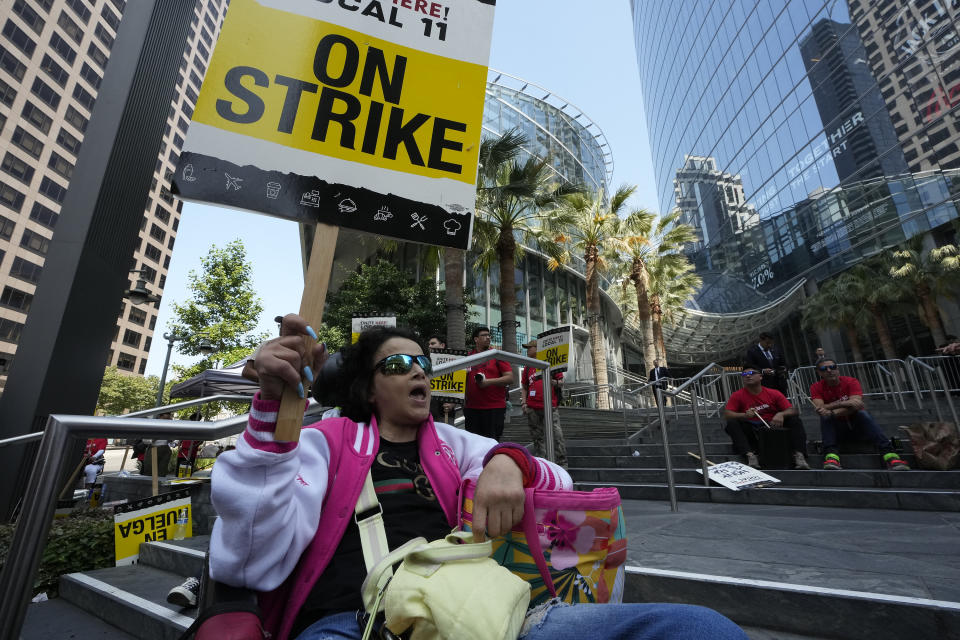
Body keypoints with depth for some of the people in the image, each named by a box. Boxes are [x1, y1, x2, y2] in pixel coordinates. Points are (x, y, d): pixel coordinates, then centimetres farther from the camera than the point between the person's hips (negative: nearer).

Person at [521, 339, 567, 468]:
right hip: (532, 409, 4)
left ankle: (562, 464, 1)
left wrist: (553, 382, -13)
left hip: (550, 407, -4)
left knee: (557, 435, -8)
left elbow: (561, 381, 8)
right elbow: (524, 387, 18)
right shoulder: (527, 367, 15)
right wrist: (524, 403, 6)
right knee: (537, 437, 9)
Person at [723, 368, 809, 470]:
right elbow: (727, 414, -9)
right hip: (751, 431, -1)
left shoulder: (774, 393, 3)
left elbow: (793, 410, -2)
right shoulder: (737, 395, 0)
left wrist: (781, 414, -26)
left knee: (794, 419, -16)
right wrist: (744, 415, -28)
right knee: (732, 423, -27)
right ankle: (750, 455, -42)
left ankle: (799, 454, -28)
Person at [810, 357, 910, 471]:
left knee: (863, 413, -29)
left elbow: (857, 405, -26)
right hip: (836, 430, 0)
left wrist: (832, 412, -41)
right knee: (825, 417, -29)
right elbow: (819, 408, -23)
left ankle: (889, 454, -40)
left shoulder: (851, 382, -8)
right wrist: (843, 403, -35)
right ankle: (831, 456, -45)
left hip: (857, 426, 0)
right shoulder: (816, 387, -6)